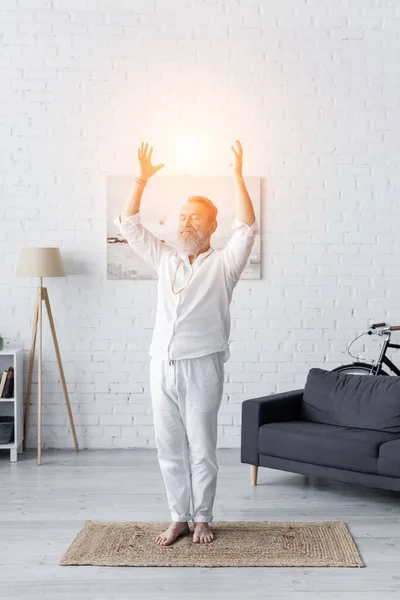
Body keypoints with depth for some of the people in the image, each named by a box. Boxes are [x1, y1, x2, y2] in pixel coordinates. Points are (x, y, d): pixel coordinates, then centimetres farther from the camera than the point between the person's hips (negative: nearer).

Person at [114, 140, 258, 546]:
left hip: (202, 366, -4)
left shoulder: (223, 264, 2)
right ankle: (179, 517, 21)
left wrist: (237, 177, -15)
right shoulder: (165, 260, 14)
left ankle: (202, 518, 18)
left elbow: (247, 228, -12)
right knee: (169, 449, 9)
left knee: (202, 449, 3)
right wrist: (141, 180, 6)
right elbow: (128, 224, 14)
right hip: (162, 365, 4)